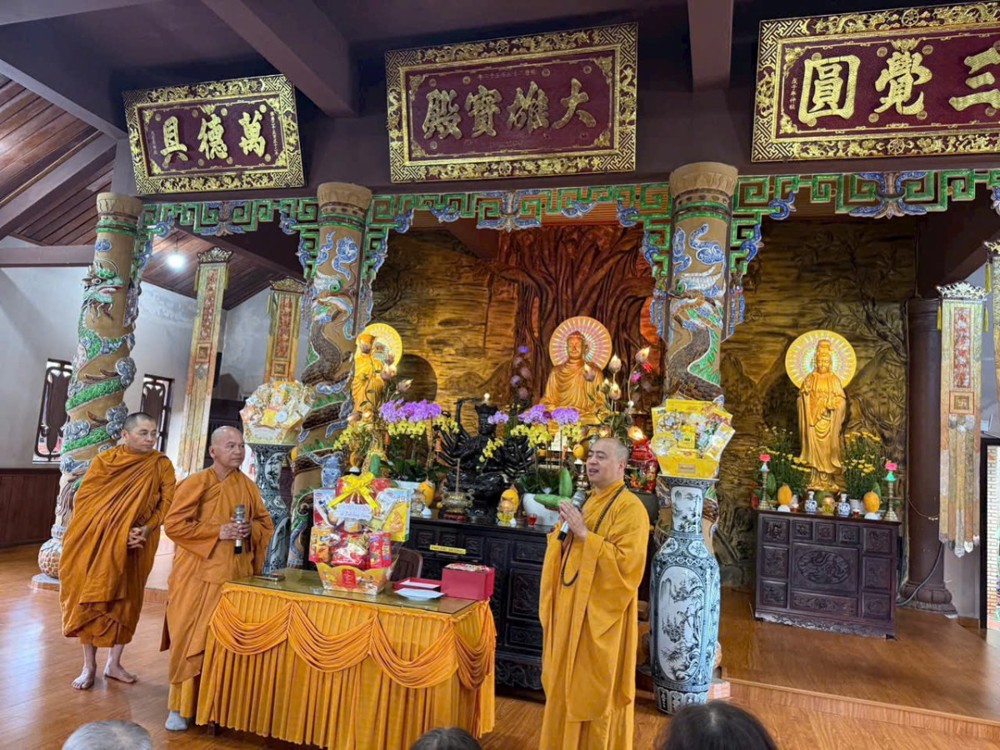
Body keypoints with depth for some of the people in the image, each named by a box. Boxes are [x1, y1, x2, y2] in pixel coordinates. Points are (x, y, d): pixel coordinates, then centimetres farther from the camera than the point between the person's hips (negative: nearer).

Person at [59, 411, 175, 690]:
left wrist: (146, 529, -18)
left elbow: (168, 501, -5)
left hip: (136, 545, 1)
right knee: (91, 598, 3)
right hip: (97, 541, -1)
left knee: (126, 600, 8)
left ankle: (114, 663, 22)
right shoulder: (104, 461, -3)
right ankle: (89, 666, 17)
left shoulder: (161, 464, -2)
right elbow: (85, 500, -6)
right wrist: (114, 532, -14)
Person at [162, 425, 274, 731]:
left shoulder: (249, 487, 8)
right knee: (191, 639, 1)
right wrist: (218, 531, -17)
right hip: (197, 574, -4)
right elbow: (173, 524, -11)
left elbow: (267, 524, 14)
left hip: (234, 573, 4)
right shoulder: (196, 483, -6)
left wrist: (250, 530, -9)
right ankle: (181, 706, 16)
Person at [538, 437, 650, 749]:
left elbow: (628, 563, -25)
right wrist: (565, 529, -2)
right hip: (573, 607, 8)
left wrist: (584, 534, -26)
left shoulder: (630, 507, -15)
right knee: (567, 686, 17)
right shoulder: (588, 501, 10)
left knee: (593, 692, 4)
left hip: (600, 612, -8)